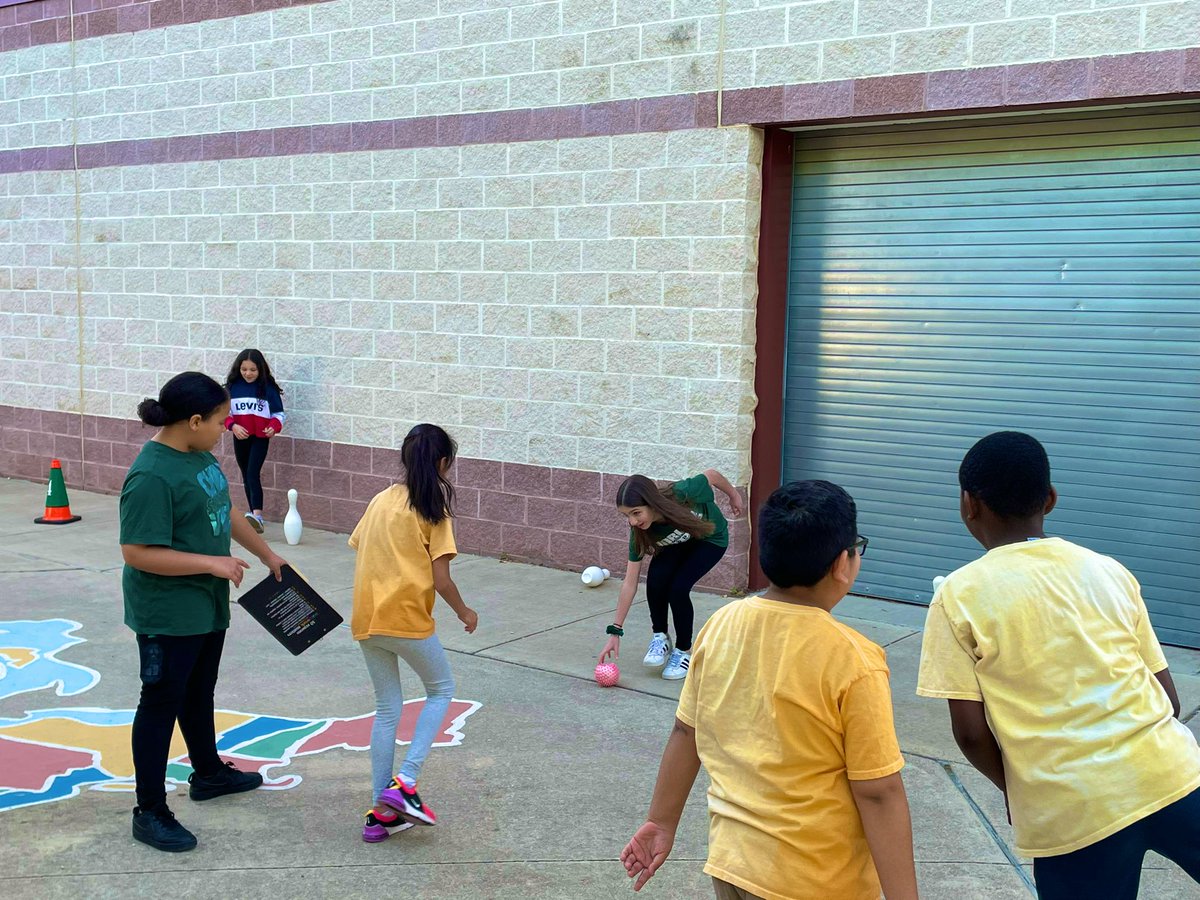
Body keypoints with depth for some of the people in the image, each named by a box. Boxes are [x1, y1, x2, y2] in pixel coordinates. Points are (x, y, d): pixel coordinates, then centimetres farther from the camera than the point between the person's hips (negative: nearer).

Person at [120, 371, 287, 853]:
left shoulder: (200, 456, 3)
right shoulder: (152, 477, -26)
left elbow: (226, 511, 17)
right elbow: (138, 552, -28)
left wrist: (268, 555, 22)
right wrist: (212, 563, -24)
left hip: (207, 606, 9)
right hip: (166, 614, -9)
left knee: (199, 693, 24)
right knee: (161, 702, 2)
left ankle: (208, 772, 44)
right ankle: (150, 812, 14)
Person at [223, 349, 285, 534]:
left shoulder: (268, 388, -7)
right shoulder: (233, 386, -1)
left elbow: (279, 413, -2)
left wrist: (274, 427, -20)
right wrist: (233, 425, -15)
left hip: (260, 438, -4)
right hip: (240, 438, 4)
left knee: (253, 474, -17)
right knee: (246, 476, 10)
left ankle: (257, 515, -26)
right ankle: (254, 515, 20)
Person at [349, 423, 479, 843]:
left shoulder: (380, 500, 9)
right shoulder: (434, 511, -8)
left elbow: (358, 550, 11)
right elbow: (441, 579, -11)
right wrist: (464, 612, 6)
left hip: (365, 618, 6)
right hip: (407, 619, -6)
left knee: (387, 707, 16)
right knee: (441, 689, 17)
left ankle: (381, 813, 17)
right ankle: (404, 783, 2)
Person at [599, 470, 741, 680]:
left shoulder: (682, 494, -41)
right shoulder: (639, 532, -28)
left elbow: (711, 475, -20)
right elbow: (630, 583, -23)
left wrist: (733, 496, -1)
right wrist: (615, 631, -23)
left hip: (711, 539, -3)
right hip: (677, 543, 3)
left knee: (678, 587, -23)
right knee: (656, 579, -25)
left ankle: (684, 651, -1)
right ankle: (660, 637, 1)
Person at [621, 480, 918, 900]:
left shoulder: (720, 625, -6)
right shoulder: (853, 661, -22)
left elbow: (685, 733, 4)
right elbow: (878, 793, -18)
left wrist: (662, 823, 15)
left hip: (729, 862, 5)